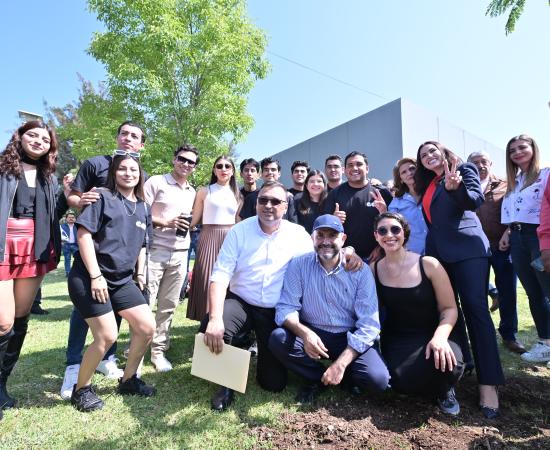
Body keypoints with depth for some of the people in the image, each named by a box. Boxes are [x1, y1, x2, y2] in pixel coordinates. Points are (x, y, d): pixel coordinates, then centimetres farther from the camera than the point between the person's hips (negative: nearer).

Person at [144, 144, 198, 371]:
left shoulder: (192, 192, 16)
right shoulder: (156, 182, -1)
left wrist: (188, 225, 7)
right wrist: (165, 222, -16)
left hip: (180, 254, 5)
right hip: (155, 251, -5)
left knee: (168, 306, 9)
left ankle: (158, 350, 21)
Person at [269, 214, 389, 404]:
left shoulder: (360, 270, -10)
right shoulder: (299, 264, -8)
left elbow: (368, 325, -13)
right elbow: (285, 308, -12)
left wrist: (341, 363, -22)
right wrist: (304, 333, -34)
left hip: (349, 339, 0)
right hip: (312, 334, 1)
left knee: (378, 379, -24)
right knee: (278, 339, -27)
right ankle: (319, 378, -2)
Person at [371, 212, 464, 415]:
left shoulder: (428, 264, -8)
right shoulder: (373, 270, -2)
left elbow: (449, 308, -6)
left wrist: (440, 336, -24)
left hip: (432, 335, 0)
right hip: (397, 340, 1)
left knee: (449, 362, -34)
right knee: (402, 380, -30)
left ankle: (444, 391, 8)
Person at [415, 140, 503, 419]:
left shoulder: (464, 169, 3)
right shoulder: (427, 184, 20)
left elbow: (475, 200, -14)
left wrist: (454, 187, -33)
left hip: (467, 248, -7)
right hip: (438, 252, 7)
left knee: (475, 309, -10)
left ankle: (488, 383, -8)